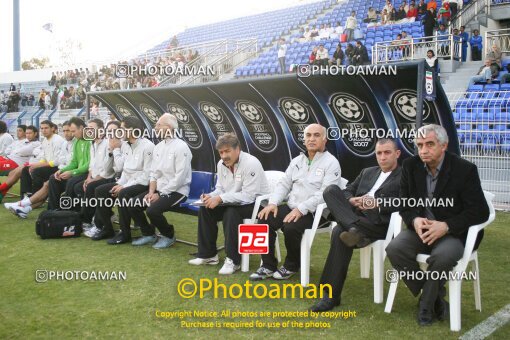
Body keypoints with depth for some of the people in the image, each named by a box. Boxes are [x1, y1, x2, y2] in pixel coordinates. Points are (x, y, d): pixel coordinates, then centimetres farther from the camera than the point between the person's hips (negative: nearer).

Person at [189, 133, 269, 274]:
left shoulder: (251, 163, -24)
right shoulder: (221, 164, 1)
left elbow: (248, 196, -29)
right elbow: (220, 189, 8)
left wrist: (220, 199, -31)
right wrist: (211, 196, -16)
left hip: (256, 203, -8)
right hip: (233, 203, 8)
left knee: (231, 213, -34)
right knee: (205, 209, -9)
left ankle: (233, 260, -21)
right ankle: (208, 254, 3)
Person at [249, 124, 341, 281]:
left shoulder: (331, 163, -5)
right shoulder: (297, 161, 16)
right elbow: (284, 184, 14)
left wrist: (301, 209, -25)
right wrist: (273, 203, -6)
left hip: (314, 212, -6)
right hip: (290, 207, 6)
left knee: (290, 227, -32)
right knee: (264, 221, -16)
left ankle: (291, 266, -3)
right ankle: (268, 266, -2)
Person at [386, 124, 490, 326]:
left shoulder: (465, 169, -11)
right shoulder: (410, 166, 0)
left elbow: (480, 211, -11)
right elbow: (404, 203, 6)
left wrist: (446, 226, -24)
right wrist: (415, 220, -17)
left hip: (454, 233, -4)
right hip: (421, 229, 4)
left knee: (442, 256, -36)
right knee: (394, 249, -24)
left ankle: (426, 304, -7)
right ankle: (435, 297, -4)